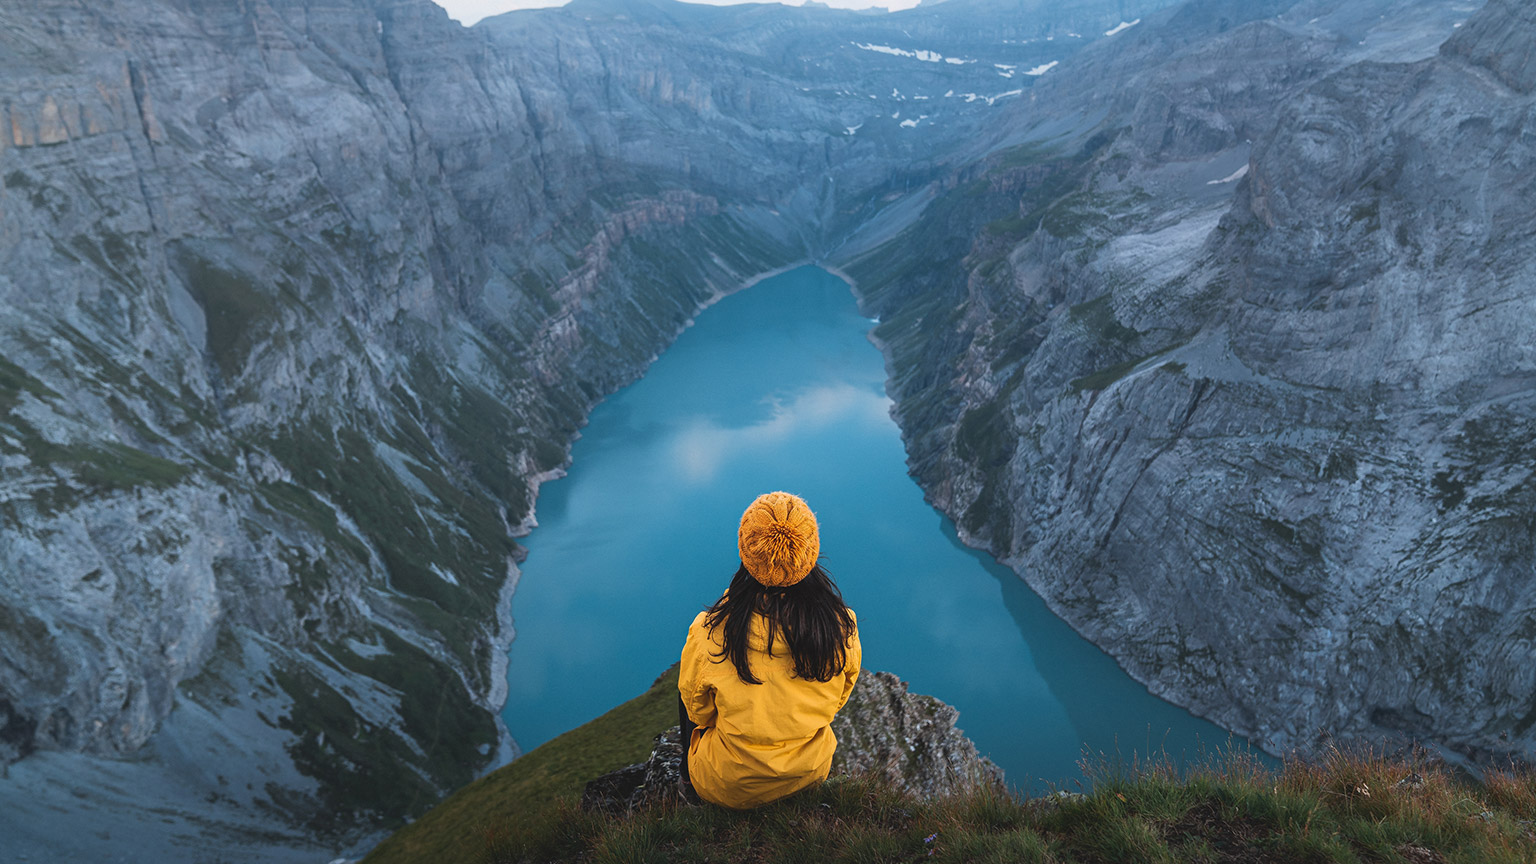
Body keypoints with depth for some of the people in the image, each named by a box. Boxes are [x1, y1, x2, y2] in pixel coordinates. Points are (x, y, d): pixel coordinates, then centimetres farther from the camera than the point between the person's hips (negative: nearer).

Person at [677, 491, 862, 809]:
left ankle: (688, 780, 39)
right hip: (811, 774, 2)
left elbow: (697, 710, -9)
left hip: (729, 789, -2)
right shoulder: (842, 626, -22)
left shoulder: (710, 632, -28)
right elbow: (839, 698, -1)